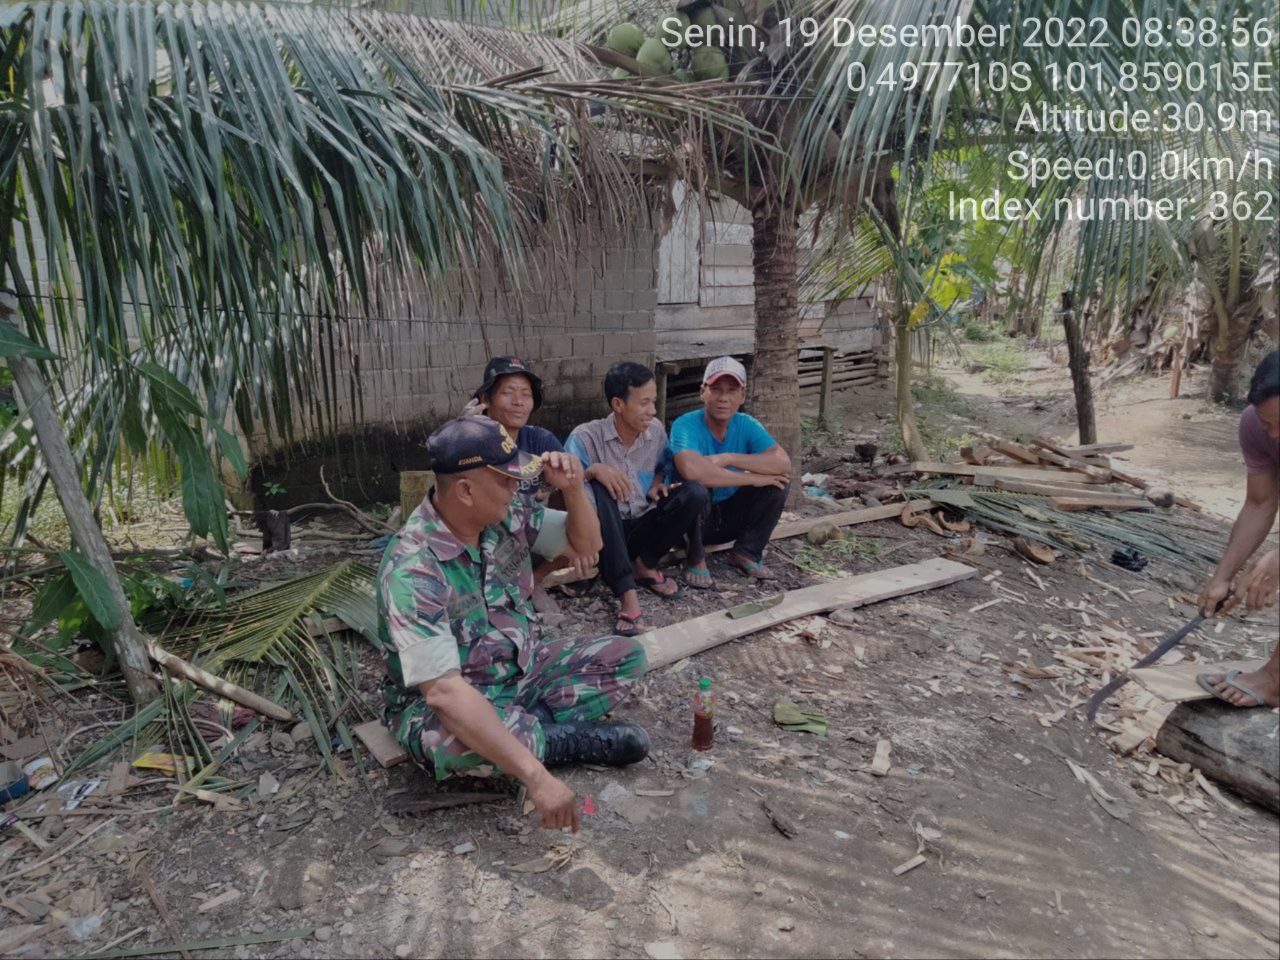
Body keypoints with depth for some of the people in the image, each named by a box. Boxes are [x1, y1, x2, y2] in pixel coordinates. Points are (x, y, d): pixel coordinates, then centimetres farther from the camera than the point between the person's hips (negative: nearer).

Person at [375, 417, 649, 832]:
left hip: (525, 668, 6)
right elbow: (445, 690, -37)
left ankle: (529, 728, -16)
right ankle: (565, 739, -14)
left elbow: (586, 543, 5)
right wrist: (536, 776, -43)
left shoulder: (507, 515, -9)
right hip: (457, 700, -6)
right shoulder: (412, 570, -30)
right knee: (450, 738, -40)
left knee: (626, 655, -4)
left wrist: (574, 488, -18)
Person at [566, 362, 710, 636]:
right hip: (606, 533, -4)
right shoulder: (585, 437, -13)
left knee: (695, 494, -17)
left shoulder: (656, 431, 1)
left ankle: (644, 565, -3)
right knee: (595, 490, -35)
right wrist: (594, 470, -38)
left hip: (642, 528, 4)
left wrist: (657, 485, -2)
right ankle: (627, 594, -40)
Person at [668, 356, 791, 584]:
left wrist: (728, 458, -31)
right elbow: (691, 470, -43)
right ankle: (695, 559, -10)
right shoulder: (685, 425, -22)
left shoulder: (747, 425, -6)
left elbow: (784, 464, -22)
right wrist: (752, 478, -34)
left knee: (777, 484, -15)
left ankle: (746, 553, 3)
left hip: (730, 516, 5)